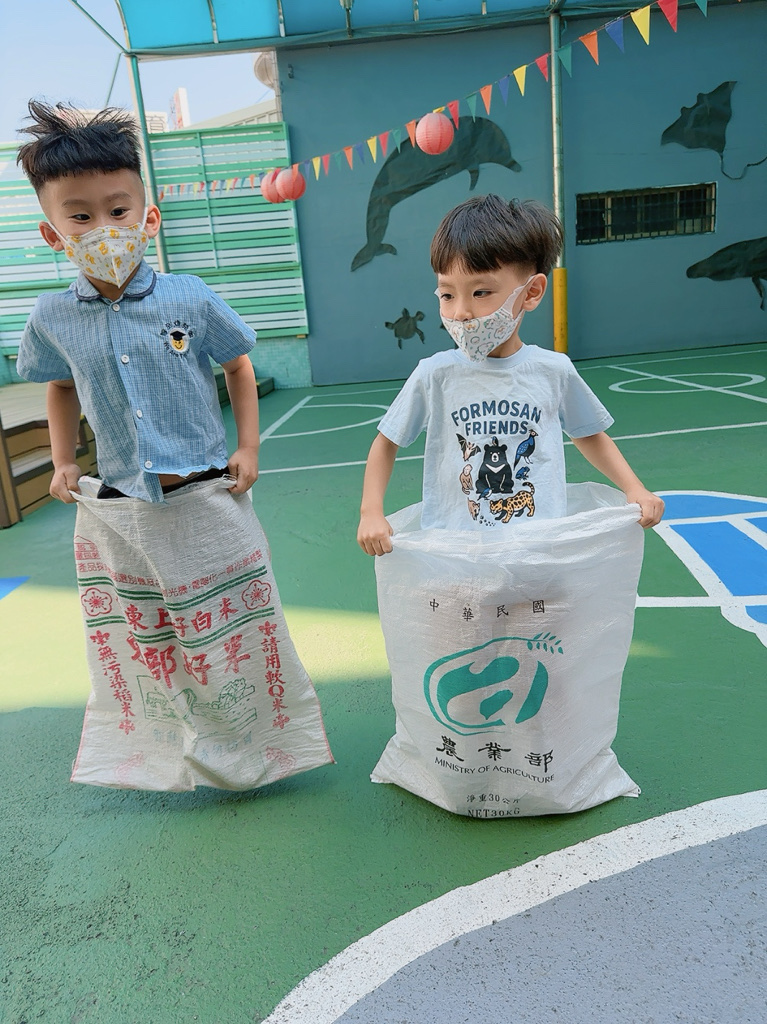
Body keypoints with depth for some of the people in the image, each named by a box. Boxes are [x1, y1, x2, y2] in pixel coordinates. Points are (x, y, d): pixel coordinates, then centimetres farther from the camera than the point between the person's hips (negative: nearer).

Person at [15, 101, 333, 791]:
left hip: (207, 500, -2)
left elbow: (238, 366, 4)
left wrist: (248, 449, -3)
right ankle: (192, 758, 40)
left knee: (234, 636, 11)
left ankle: (259, 744, 37)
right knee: (144, 646, 16)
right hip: (116, 513, 3)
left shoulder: (191, 300, -9)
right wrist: (62, 461, 7)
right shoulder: (53, 318, -2)